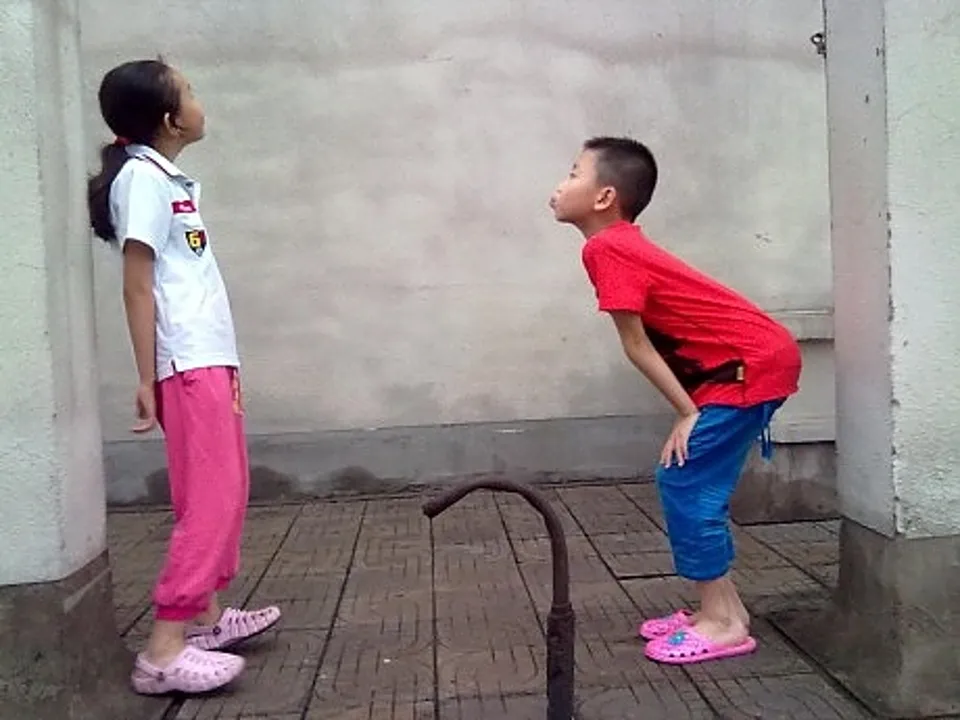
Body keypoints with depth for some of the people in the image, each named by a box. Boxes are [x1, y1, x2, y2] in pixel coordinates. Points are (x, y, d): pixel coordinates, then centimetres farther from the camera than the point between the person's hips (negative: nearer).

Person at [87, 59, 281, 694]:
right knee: (212, 498, -10)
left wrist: (223, 359, 17)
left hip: (210, 356, 9)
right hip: (187, 363, -9)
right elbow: (138, 286, -14)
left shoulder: (169, 177, 16)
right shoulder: (141, 177, -10)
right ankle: (164, 649, -5)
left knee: (228, 490, 13)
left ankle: (208, 615, 23)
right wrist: (147, 378, -15)